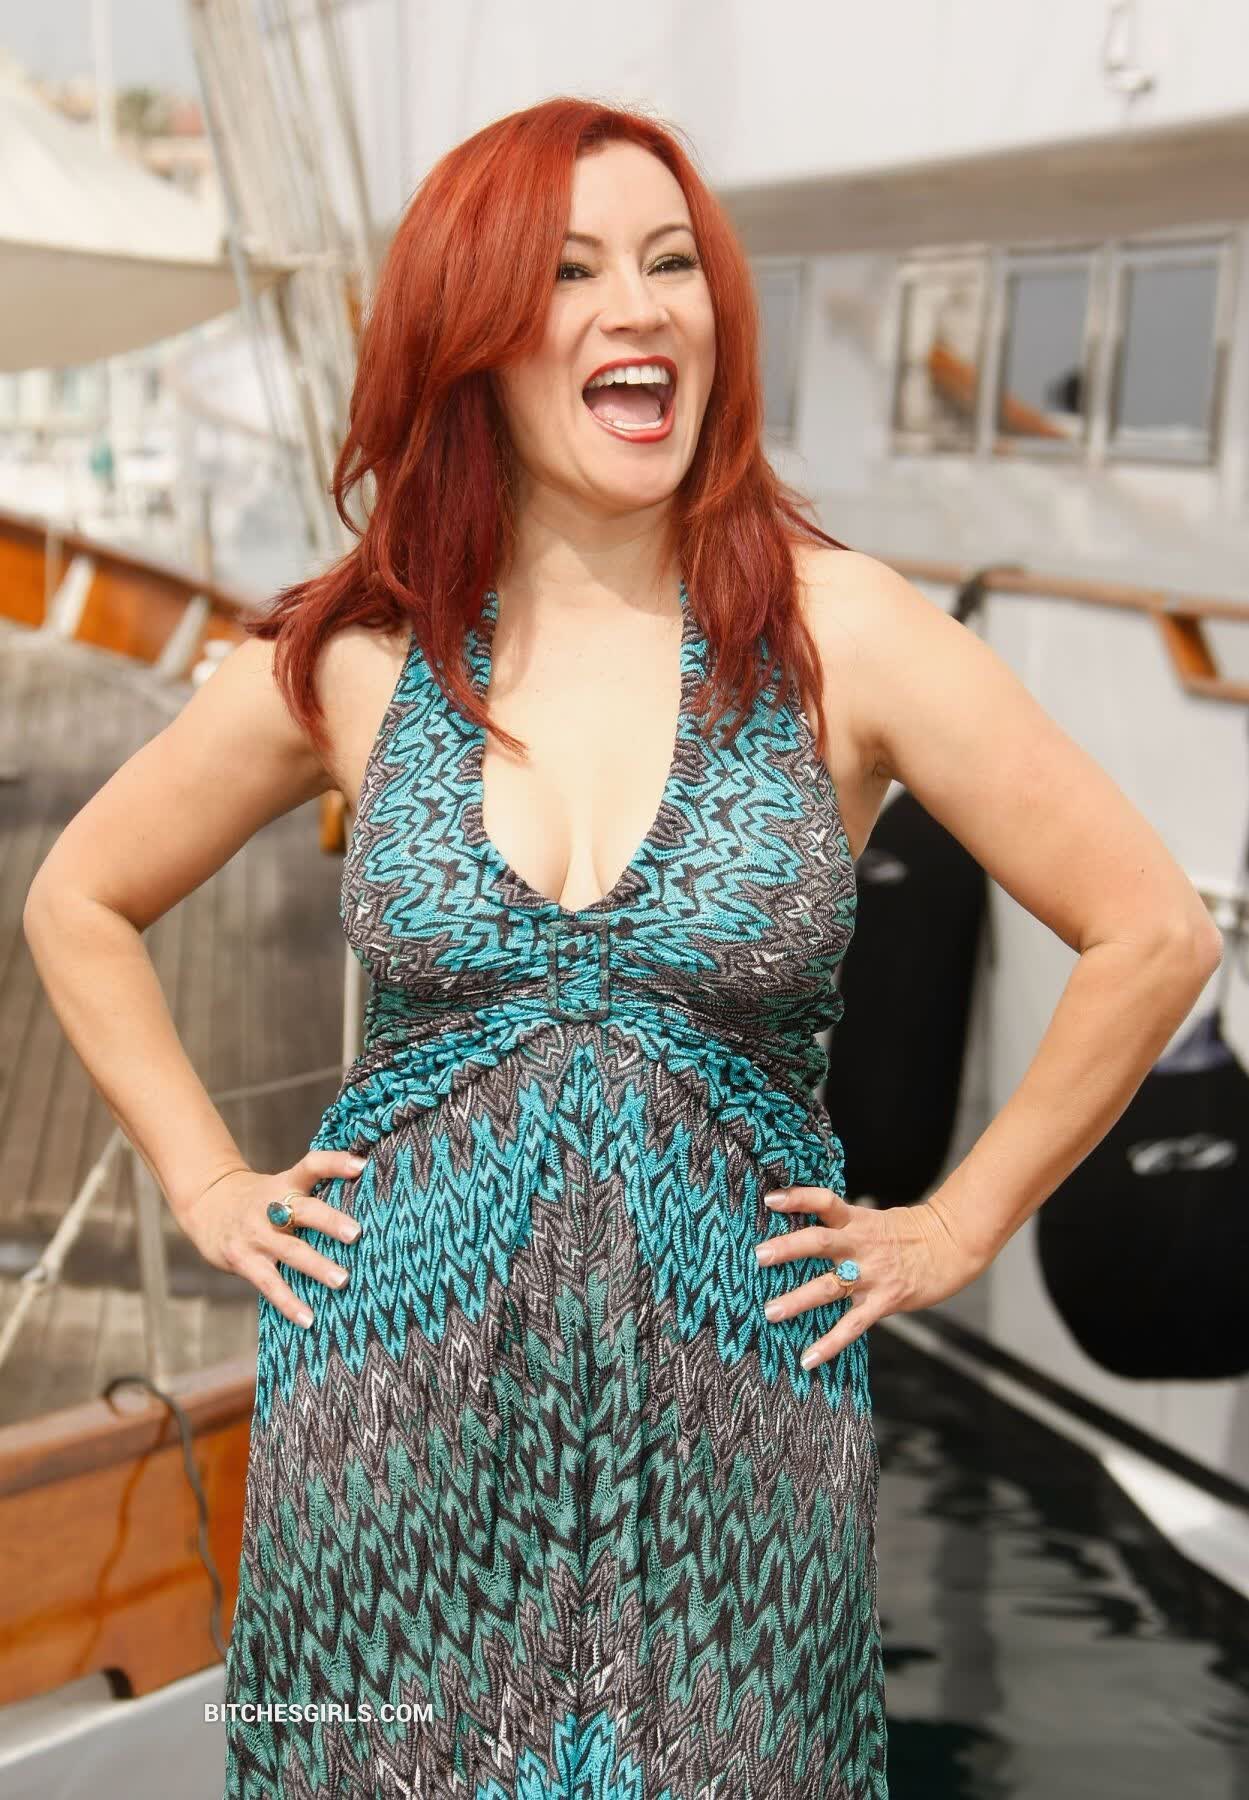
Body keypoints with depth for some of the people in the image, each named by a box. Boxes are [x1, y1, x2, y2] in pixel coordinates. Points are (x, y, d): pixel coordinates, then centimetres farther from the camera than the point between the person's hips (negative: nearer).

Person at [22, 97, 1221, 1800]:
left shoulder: (838, 632, -6)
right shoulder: (351, 657, -1)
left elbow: (1155, 931, -2)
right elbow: (79, 900, 13)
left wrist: (963, 1223, -1)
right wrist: (206, 1181, 6)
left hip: (728, 1434, -1)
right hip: (401, 1426, 2)